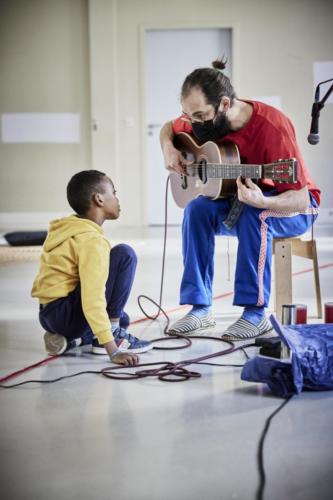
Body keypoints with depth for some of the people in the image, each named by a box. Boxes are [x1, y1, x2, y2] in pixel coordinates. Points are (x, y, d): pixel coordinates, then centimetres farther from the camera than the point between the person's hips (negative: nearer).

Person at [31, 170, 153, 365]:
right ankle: (113, 334, -9)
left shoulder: (68, 227, 12)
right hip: (66, 314, -10)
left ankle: (68, 339, 7)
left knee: (122, 319, 30)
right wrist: (113, 351, -28)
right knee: (125, 254, -12)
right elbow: (93, 299, -26)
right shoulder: (92, 240, -17)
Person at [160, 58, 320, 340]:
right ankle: (200, 309, -18)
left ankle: (256, 313, -29)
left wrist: (261, 201, -51)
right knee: (198, 209, -22)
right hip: (239, 200, 6)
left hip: (291, 207, -5)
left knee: (253, 214, -37)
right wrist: (168, 149, -10)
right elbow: (169, 128, 13)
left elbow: (300, 199, -31)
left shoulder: (271, 126, -30)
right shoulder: (206, 121, -10)